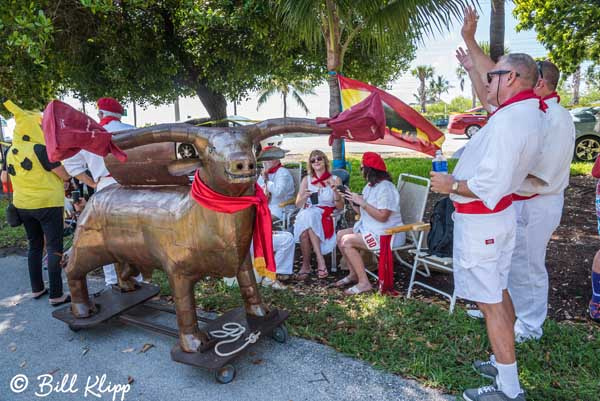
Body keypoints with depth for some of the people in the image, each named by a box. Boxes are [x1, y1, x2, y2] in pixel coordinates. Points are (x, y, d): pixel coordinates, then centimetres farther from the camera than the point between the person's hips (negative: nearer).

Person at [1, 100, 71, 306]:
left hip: (22, 205, 7)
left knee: (34, 246, 17)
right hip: (47, 203, -7)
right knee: (54, 248, -3)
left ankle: (37, 289, 25)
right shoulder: (40, 149, -16)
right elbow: (65, 176, -12)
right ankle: (56, 295, -3)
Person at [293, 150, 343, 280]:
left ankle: (306, 265, -28)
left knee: (307, 222, -34)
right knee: (305, 217, -35)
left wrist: (336, 191, -16)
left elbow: (340, 207, 2)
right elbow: (298, 205, 8)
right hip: (306, 214, 2)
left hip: (326, 216, -2)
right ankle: (320, 260, -30)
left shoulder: (335, 179, 8)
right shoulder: (306, 180, 13)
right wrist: (304, 197, -14)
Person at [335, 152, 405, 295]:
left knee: (347, 241, -20)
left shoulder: (386, 188, -19)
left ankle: (364, 283, -13)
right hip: (368, 228, 10)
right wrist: (352, 200, -1)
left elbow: (382, 216, -26)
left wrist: (362, 202, -23)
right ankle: (353, 274, 12)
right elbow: (362, 211, 13)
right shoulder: (370, 186, 12)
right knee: (340, 235, 4)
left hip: (386, 235, -10)